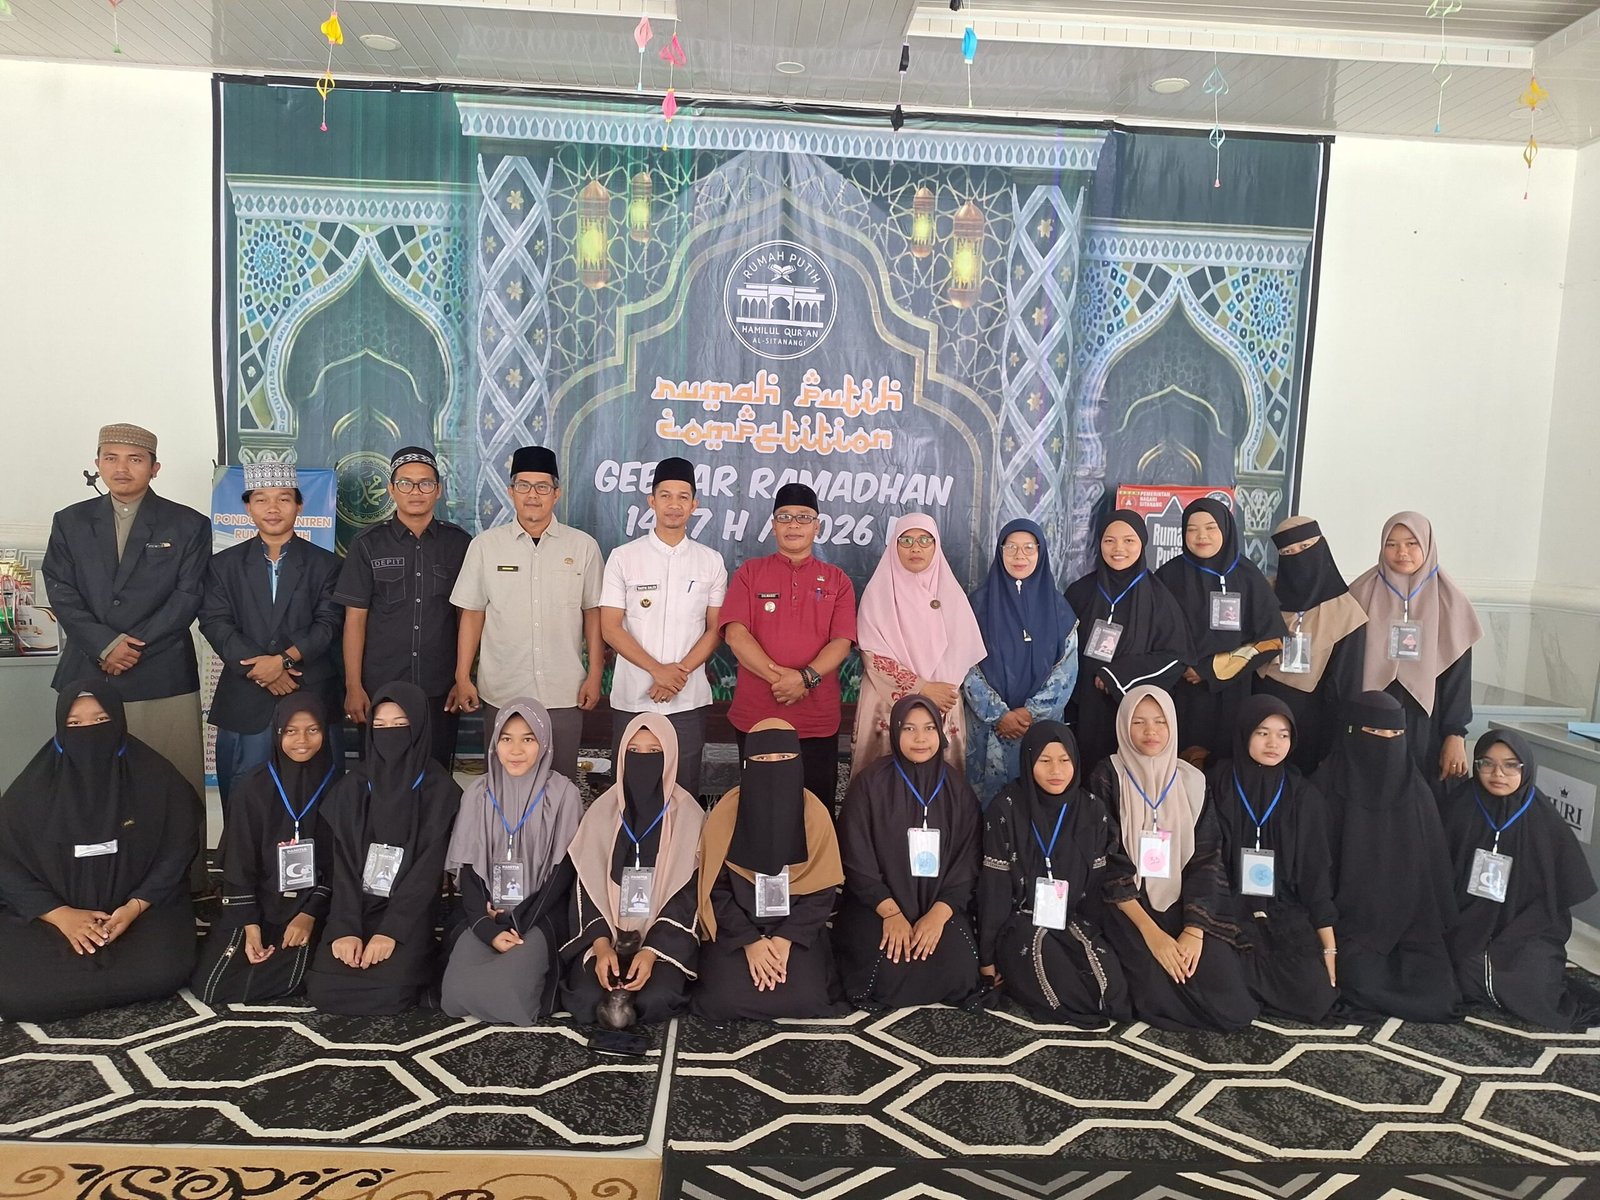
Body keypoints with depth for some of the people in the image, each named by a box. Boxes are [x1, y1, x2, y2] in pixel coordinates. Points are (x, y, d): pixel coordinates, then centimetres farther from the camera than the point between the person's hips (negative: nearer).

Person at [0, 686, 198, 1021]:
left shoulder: (156, 777, -7)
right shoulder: (35, 784, -4)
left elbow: (177, 849, -2)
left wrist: (135, 907, -16)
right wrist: (60, 915, -15)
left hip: (143, 906, 0)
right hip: (50, 913, 0)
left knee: (162, 973, -27)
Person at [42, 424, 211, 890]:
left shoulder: (188, 525, 6)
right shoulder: (70, 522, 14)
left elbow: (187, 597, -2)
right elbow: (62, 593, 5)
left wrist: (134, 645, -10)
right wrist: (105, 644, -10)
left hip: (163, 677, -2)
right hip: (86, 676, 3)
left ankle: (183, 890, 5)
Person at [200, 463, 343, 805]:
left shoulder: (324, 563, 7)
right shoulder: (224, 564, 11)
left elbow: (328, 624, -2)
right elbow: (215, 623, 0)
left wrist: (284, 659, -16)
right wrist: (259, 668, -13)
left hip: (310, 696, -1)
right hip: (245, 698, 1)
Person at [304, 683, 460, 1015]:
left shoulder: (440, 790, -7)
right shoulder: (352, 786, 3)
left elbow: (428, 868, -11)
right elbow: (343, 863, -2)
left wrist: (390, 932, -19)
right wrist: (345, 929, -14)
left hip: (409, 914, -3)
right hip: (356, 907, 3)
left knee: (390, 992, -24)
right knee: (321, 987, -18)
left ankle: (415, 956, 9)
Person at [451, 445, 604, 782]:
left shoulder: (583, 546, 2)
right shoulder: (485, 545, 2)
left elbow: (593, 614, 5)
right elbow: (472, 614, 5)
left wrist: (595, 676, 1)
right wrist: (463, 678, 2)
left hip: (564, 694, 0)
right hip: (501, 691, 1)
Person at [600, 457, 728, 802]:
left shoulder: (711, 562, 5)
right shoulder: (623, 558, 1)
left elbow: (715, 629, 4)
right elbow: (610, 628, -2)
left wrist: (680, 671, -11)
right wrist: (658, 670, -13)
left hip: (688, 700, 1)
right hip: (632, 698, 0)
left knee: (684, 792, 6)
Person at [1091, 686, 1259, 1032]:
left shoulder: (1191, 781, 6)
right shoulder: (1107, 779, -4)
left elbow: (1206, 858, 0)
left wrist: (1194, 930, -14)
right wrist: (1151, 932, -18)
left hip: (1185, 904, 3)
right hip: (1129, 907, -3)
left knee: (1233, 1004, -16)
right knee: (1162, 997, -24)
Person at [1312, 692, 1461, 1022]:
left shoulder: (1417, 793, 4)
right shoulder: (1326, 788, -7)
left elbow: (1436, 869, 10)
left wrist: (1439, 929, 5)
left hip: (1411, 921, 4)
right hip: (1349, 921, -4)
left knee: (1438, 993, -16)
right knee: (1364, 985, -26)